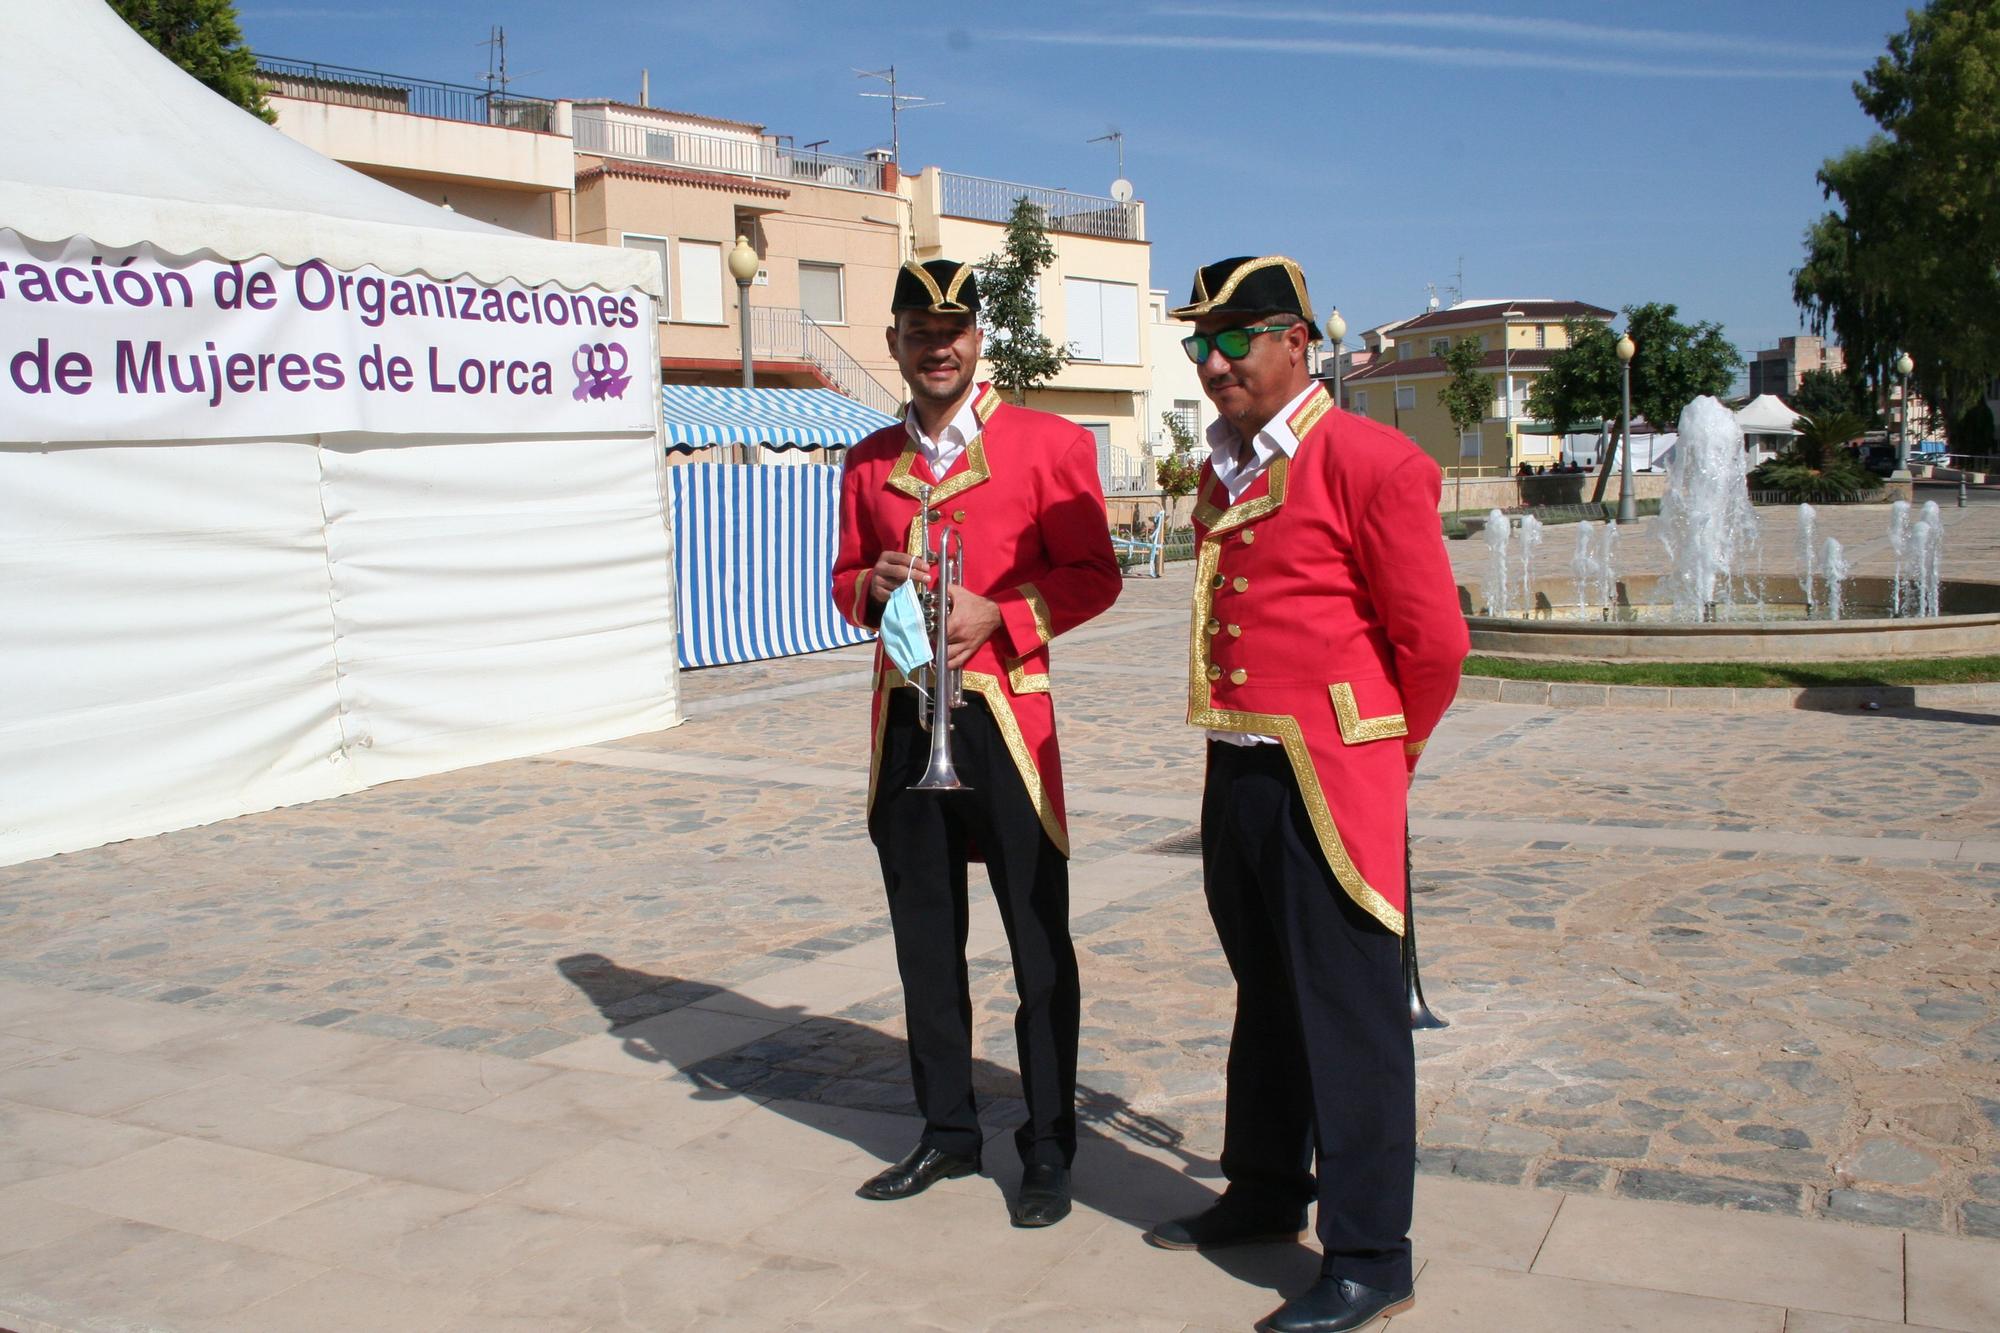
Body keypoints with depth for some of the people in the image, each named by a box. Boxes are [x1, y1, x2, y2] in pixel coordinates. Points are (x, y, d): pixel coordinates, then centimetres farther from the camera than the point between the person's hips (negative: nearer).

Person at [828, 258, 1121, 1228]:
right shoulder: (868, 464, 11)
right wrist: (872, 588, -6)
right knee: (926, 943, 12)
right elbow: (846, 583, 18)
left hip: (1005, 717, -4)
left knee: (1040, 946, 3)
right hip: (905, 719, 5)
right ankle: (948, 1133, 26)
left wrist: (996, 613, -18)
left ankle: (1048, 1148, 16)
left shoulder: (1049, 444, -2)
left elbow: (1095, 575, -3)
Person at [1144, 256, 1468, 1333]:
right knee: (1264, 1000, 20)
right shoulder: (1222, 470, 13)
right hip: (1234, 773, 8)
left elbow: (1434, 641, -10)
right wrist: (1238, 752, 16)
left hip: (1327, 785, -8)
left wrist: (1381, 750, 3)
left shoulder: (1369, 462, -11)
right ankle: (1264, 1193, 37)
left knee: (1350, 1021, 1)